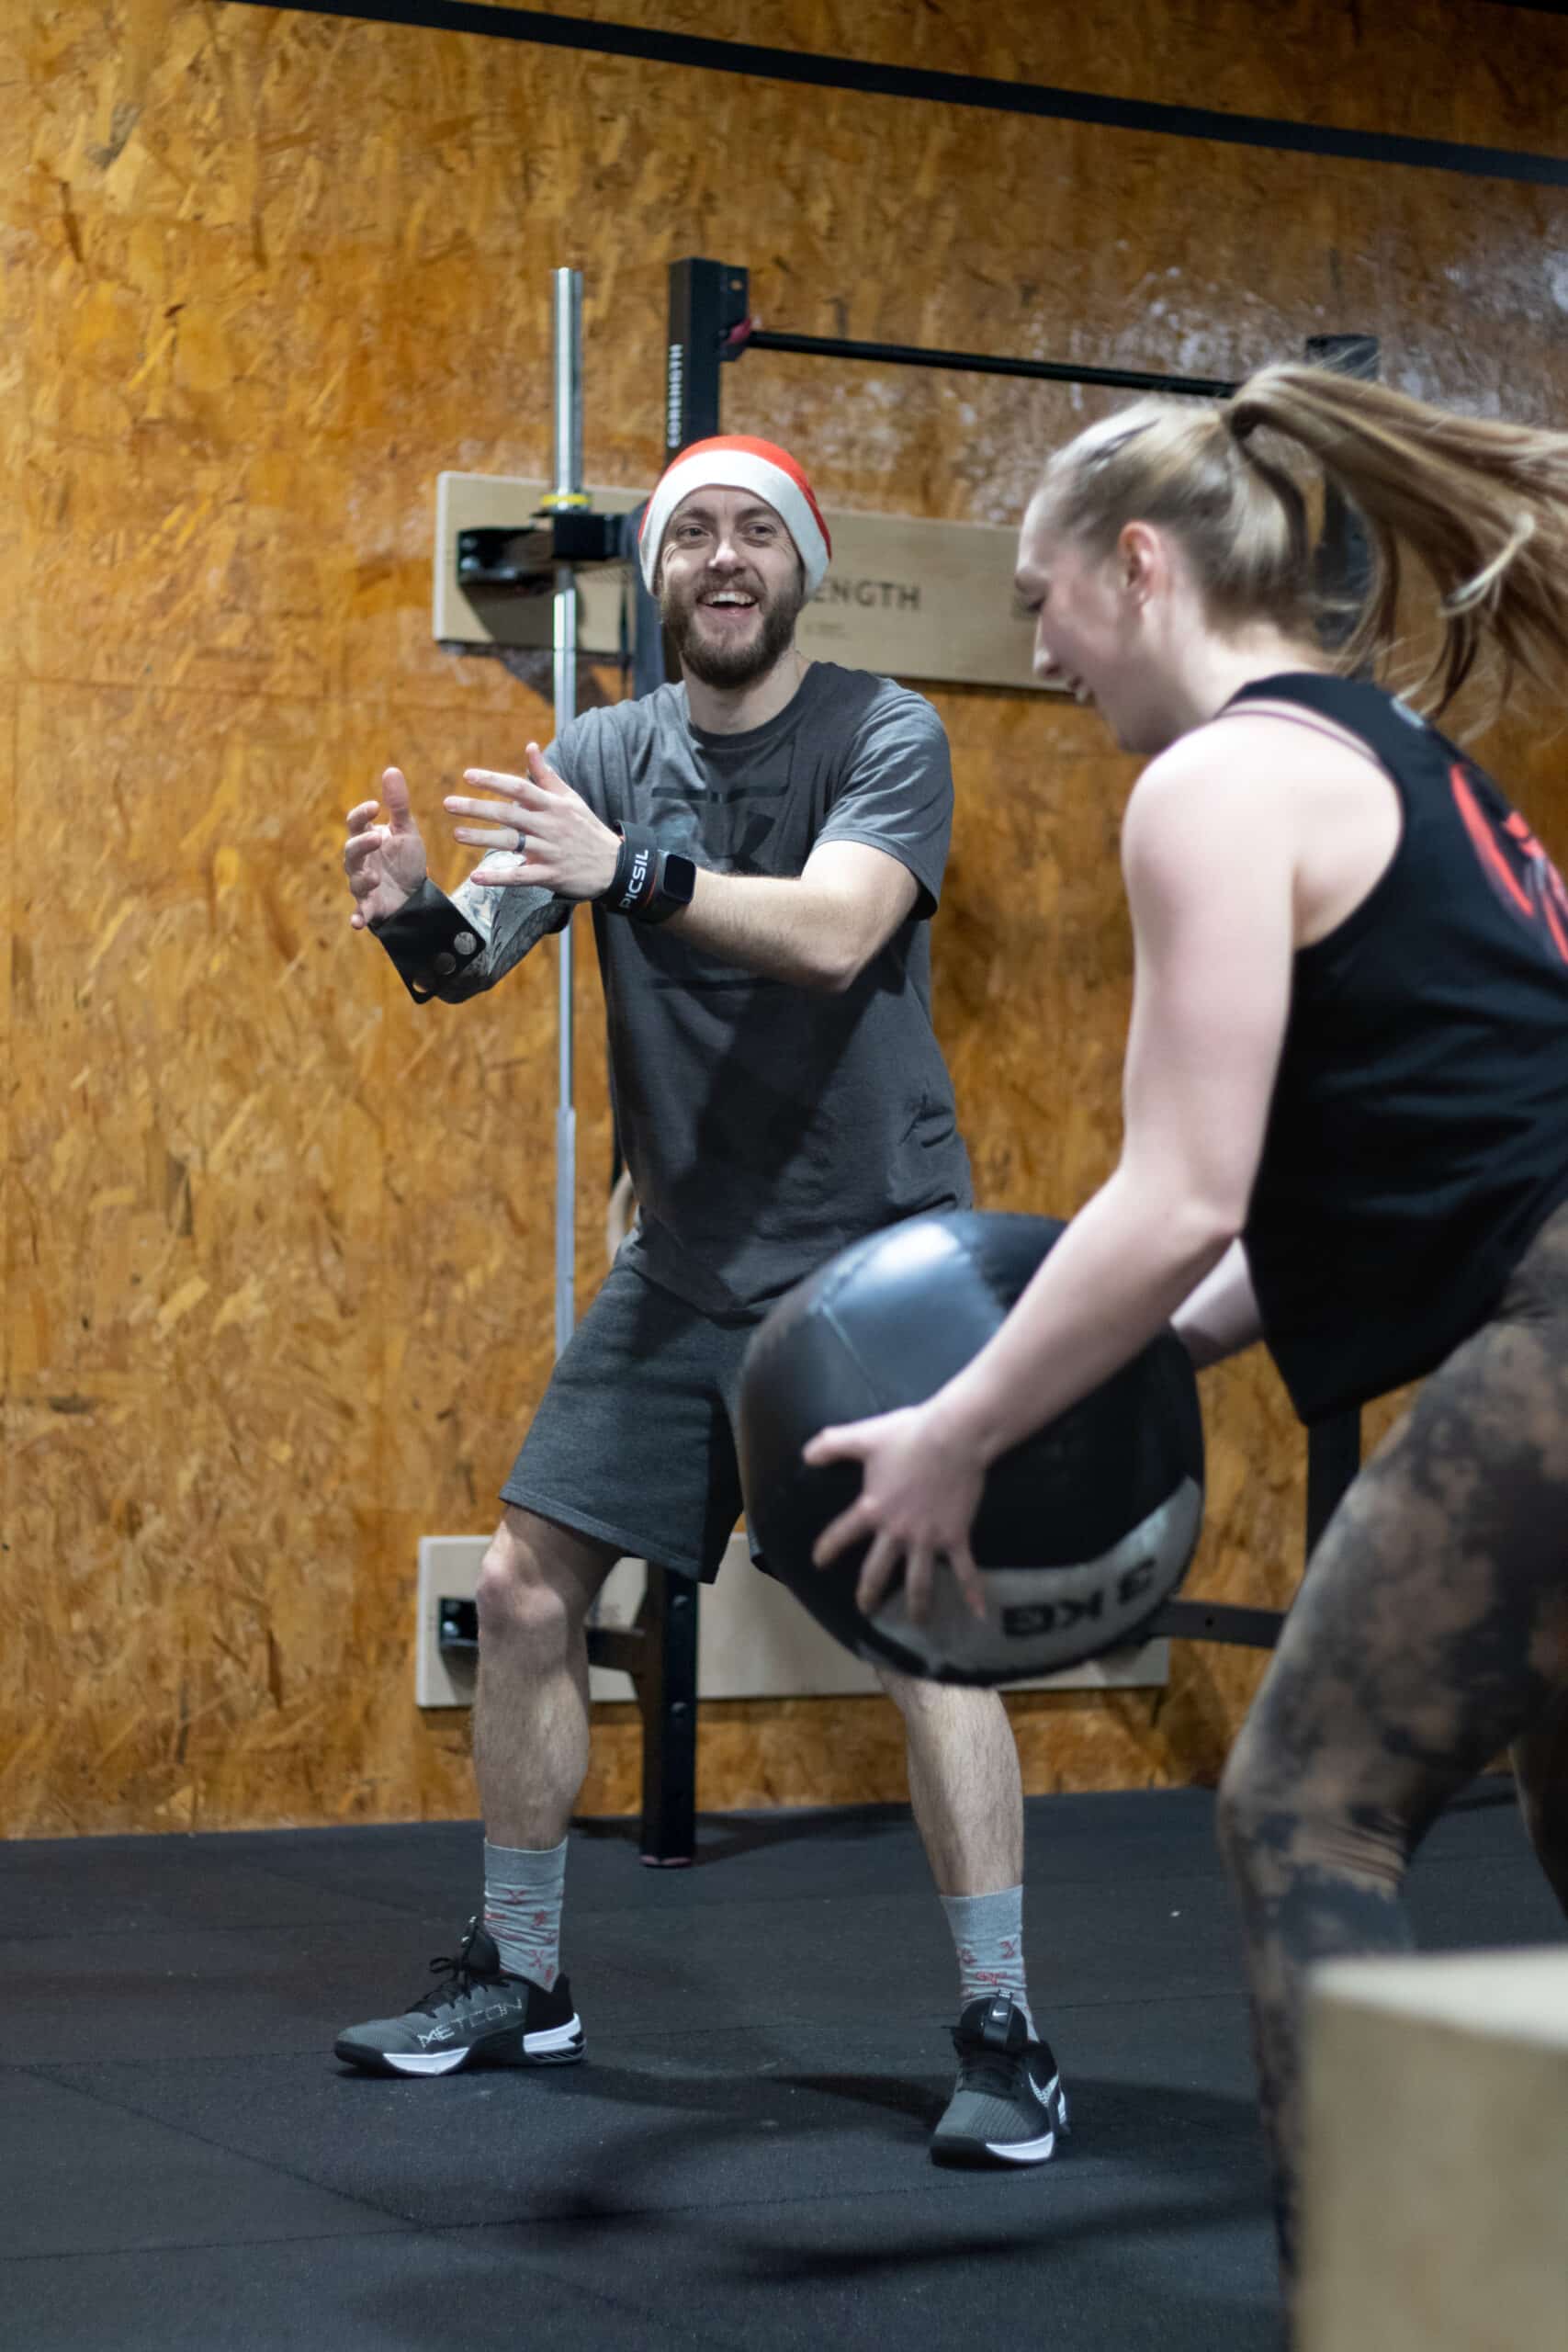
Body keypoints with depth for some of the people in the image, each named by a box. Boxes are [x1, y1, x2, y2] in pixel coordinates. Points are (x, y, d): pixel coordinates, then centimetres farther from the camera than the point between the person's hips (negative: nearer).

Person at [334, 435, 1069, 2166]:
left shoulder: (884, 736, -9)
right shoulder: (606, 756, 3)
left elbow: (832, 932, -27)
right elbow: (474, 954, -7)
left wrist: (630, 869, -41)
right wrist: (411, 916, -30)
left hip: (871, 1259, -5)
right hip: (683, 1263, 5)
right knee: (525, 1588, 5)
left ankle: (1003, 2036, -6)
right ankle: (517, 1979, 22)